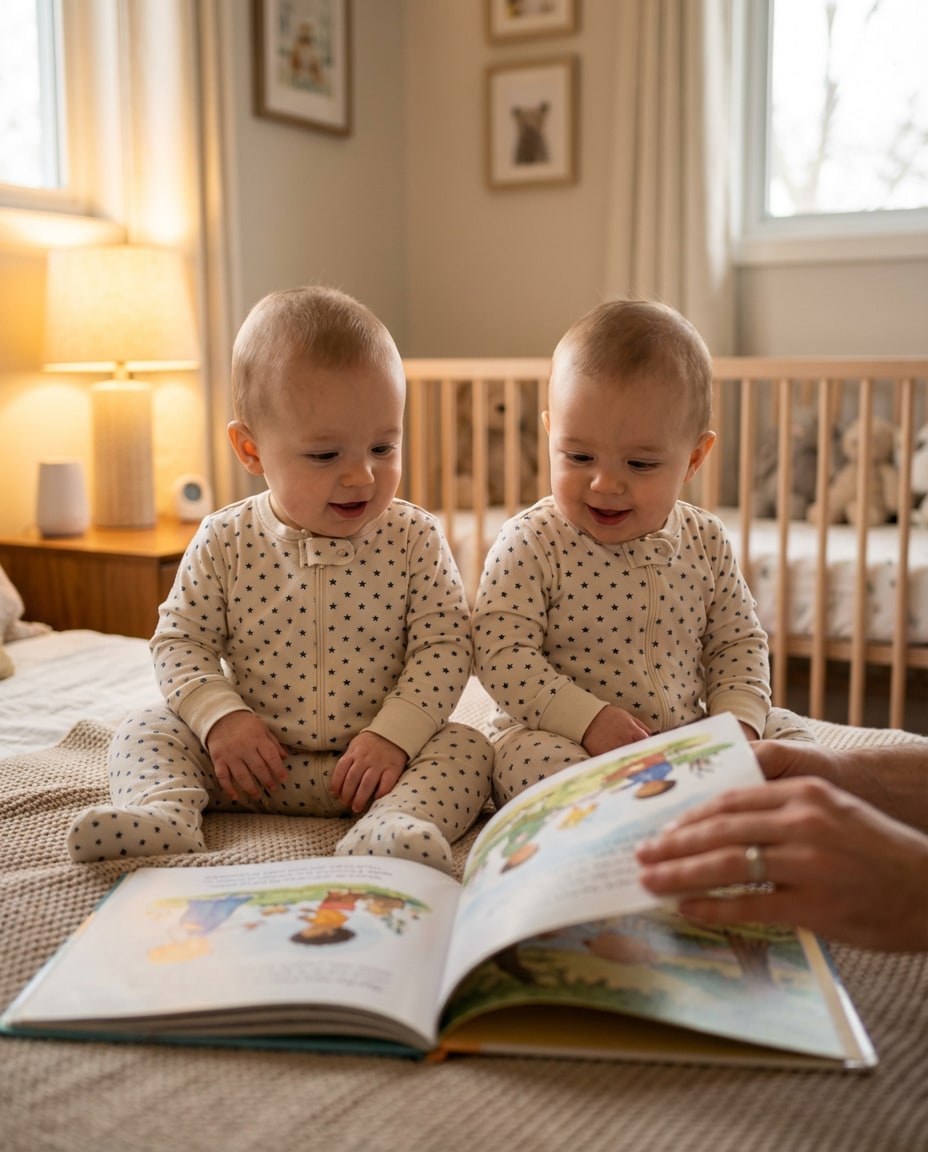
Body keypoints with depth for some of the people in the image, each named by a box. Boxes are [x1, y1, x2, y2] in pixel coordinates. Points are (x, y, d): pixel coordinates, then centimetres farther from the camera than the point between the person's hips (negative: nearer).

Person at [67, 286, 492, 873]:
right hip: (252, 757, 2)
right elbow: (180, 639, 0)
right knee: (145, 731, -8)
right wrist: (220, 716, -16)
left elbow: (445, 644, -9)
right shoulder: (226, 542, -6)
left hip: (377, 756, -1)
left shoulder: (415, 539, -9)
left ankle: (395, 826, -42)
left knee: (467, 748, -22)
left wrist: (394, 736, -20)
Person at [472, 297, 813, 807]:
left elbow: (738, 643, 10)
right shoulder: (530, 544, -13)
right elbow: (501, 652, -16)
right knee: (537, 757, -34)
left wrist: (735, 721, -8)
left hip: (685, 740, 5)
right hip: (564, 740, -4)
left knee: (789, 731, -2)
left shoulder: (705, 542, 1)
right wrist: (587, 719, -25)